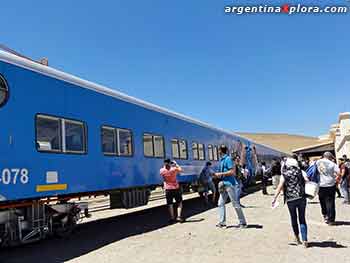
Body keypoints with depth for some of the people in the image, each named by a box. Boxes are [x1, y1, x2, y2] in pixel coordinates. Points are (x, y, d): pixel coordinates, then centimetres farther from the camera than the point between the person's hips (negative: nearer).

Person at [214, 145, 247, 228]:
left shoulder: (228, 159, -13)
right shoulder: (221, 160, 14)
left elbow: (232, 171, -20)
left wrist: (221, 174, -16)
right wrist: (218, 175, 10)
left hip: (230, 184, -9)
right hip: (224, 184, 9)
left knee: (235, 204, -2)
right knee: (221, 203, 7)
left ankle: (243, 222, 9)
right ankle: (222, 222, 12)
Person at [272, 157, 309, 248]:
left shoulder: (284, 174, 1)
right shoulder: (301, 172, 6)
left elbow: (280, 187, -5)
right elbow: (307, 180, -8)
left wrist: (274, 199, -3)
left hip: (290, 199, -1)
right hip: (301, 198, 1)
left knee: (294, 218, 16)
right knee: (302, 219, 8)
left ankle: (297, 238, 26)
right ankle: (304, 240, -2)